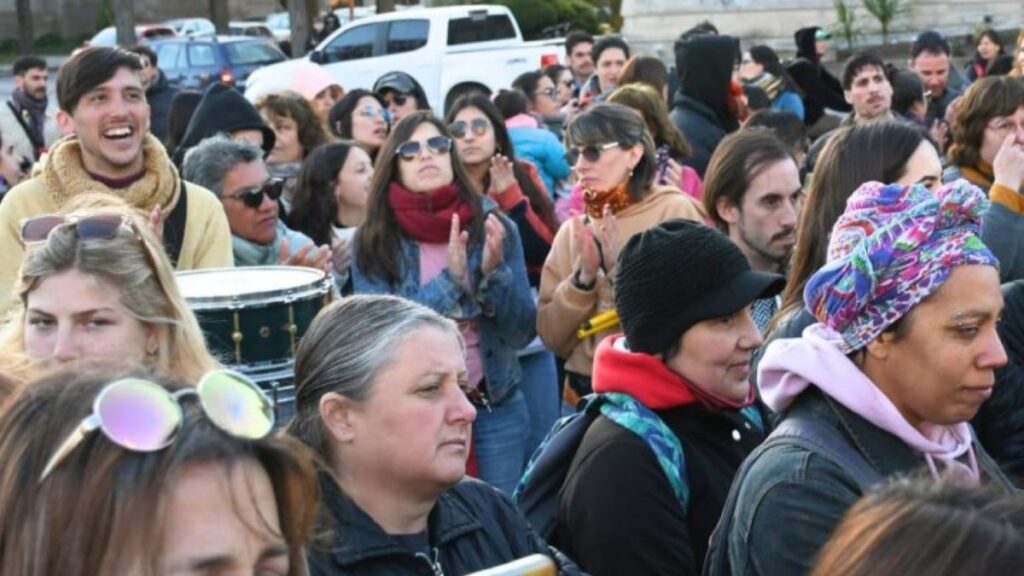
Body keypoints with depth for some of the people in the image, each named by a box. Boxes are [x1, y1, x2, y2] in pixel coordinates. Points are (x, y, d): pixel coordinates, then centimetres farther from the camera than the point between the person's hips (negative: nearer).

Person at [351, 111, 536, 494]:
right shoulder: (373, 240, -5)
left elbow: (522, 332, -3)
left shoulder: (492, 225, -2)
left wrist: (495, 272, -20)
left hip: (498, 406, 1)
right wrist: (449, 279, -23)